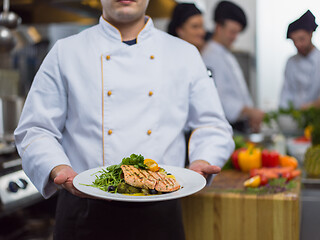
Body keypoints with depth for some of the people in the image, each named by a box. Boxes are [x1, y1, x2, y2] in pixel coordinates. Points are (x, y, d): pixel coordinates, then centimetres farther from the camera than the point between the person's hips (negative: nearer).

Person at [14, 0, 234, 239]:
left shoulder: (186, 54, 7)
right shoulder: (65, 53, 2)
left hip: (160, 213, 2)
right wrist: (58, 170, -17)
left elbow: (213, 126, 9)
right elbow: (35, 130, 1)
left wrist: (202, 162, -10)